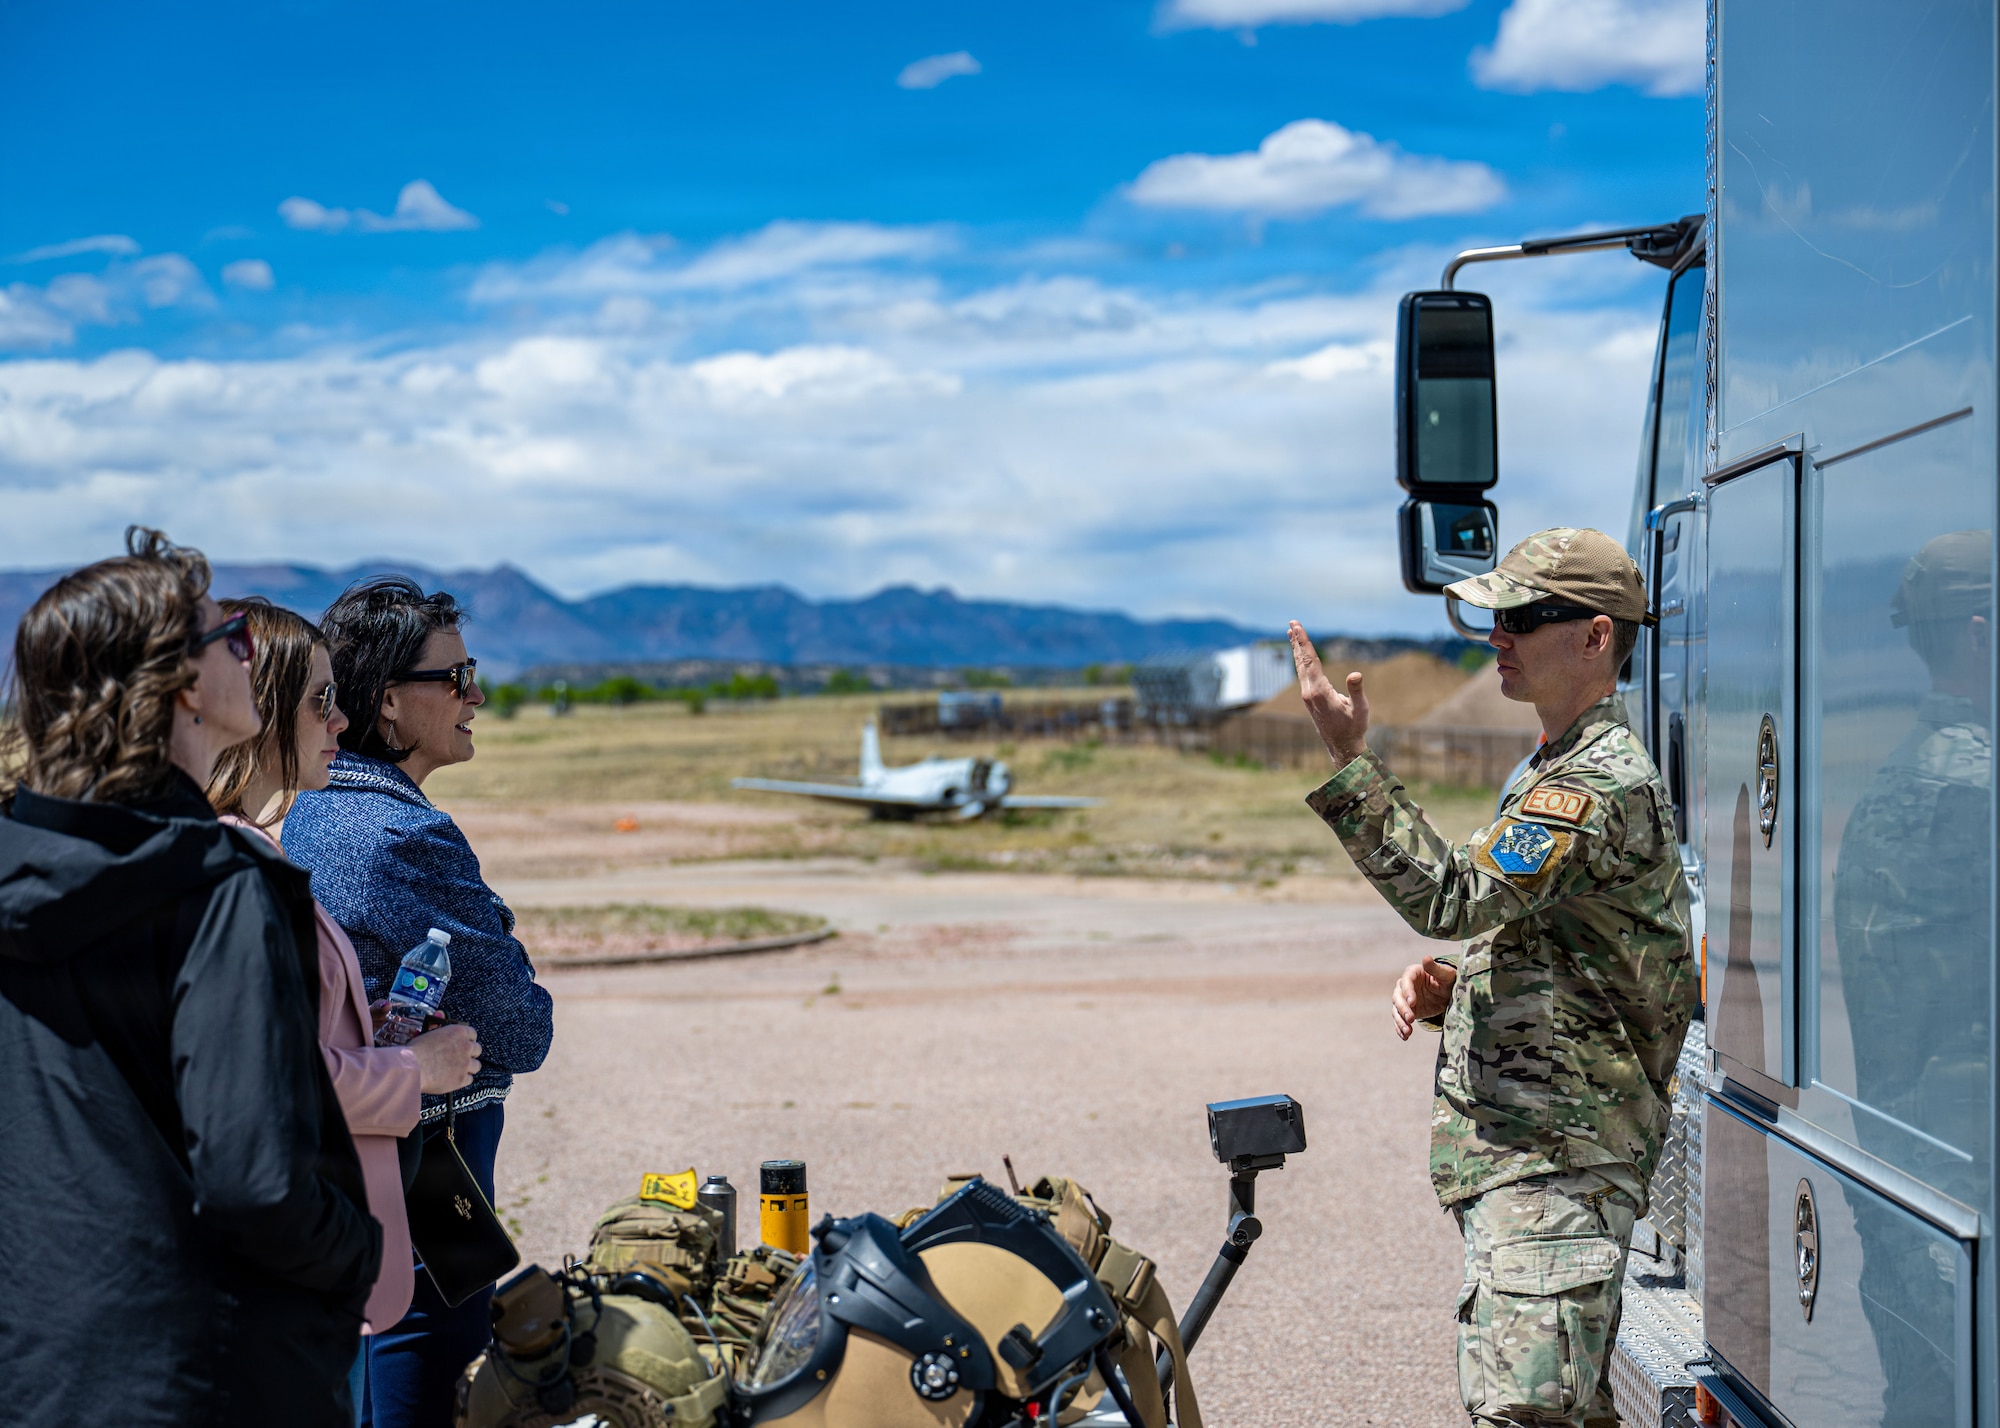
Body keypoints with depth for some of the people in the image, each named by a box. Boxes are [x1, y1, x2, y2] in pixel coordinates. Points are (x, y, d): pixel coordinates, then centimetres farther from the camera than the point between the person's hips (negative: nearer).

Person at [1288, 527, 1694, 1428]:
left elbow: (1454, 896, -27)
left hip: (1554, 1165, -11)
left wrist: (1349, 761, -29)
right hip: (1523, 1159, 11)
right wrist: (1445, 988, 7)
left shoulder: (1604, 783, -14)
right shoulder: (1557, 773, 21)